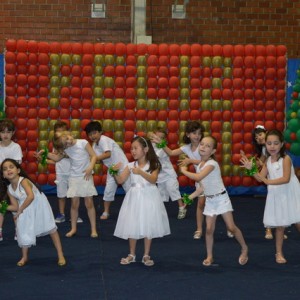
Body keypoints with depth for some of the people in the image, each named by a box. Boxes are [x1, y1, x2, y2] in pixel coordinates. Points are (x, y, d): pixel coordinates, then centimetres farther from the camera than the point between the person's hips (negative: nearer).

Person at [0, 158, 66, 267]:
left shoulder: (23, 181, -27)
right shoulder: (9, 190, -6)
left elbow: (31, 196, -41)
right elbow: (15, 206, -1)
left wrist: (20, 210, -32)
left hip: (39, 206, -6)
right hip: (26, 211, 6)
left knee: (51, 229, 0)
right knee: (23, 233, 4)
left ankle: (60, 255, 7)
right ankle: (24, 257, 22)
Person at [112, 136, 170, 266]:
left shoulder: (153, 165, -6)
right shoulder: (131, 165, 1)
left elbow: (153, 180, -23)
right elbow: (120, 180, -6)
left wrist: (141, 172, -38)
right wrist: (115, 172, -26)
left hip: (149, 197, -2)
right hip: (134, 198, 2)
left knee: (148, 226, 5)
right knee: (132, 226, 6)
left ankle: (146, 255, 17)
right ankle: (132, 255, 20)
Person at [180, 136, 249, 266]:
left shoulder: (212, 164, -21)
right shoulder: (200, 166, 4)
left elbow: (198, 177, -35)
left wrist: (184, 171, -20)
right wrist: (189, 198, 8)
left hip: (221, 198, -6)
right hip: (209, 200, 7)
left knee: (231, 227, -3)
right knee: (209, 229, 4)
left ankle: (244, 249, 18)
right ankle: (209, 256, 15)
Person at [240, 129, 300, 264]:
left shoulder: (285, 158, -13)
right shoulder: (268, 161, 6)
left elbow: (286, 179, -22)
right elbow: (261, 178, 5)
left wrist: (269, 182, -24)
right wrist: (251, 169, -9)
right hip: (277, 197, 5)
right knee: (280, 226, 11)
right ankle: (279, 253, 21)